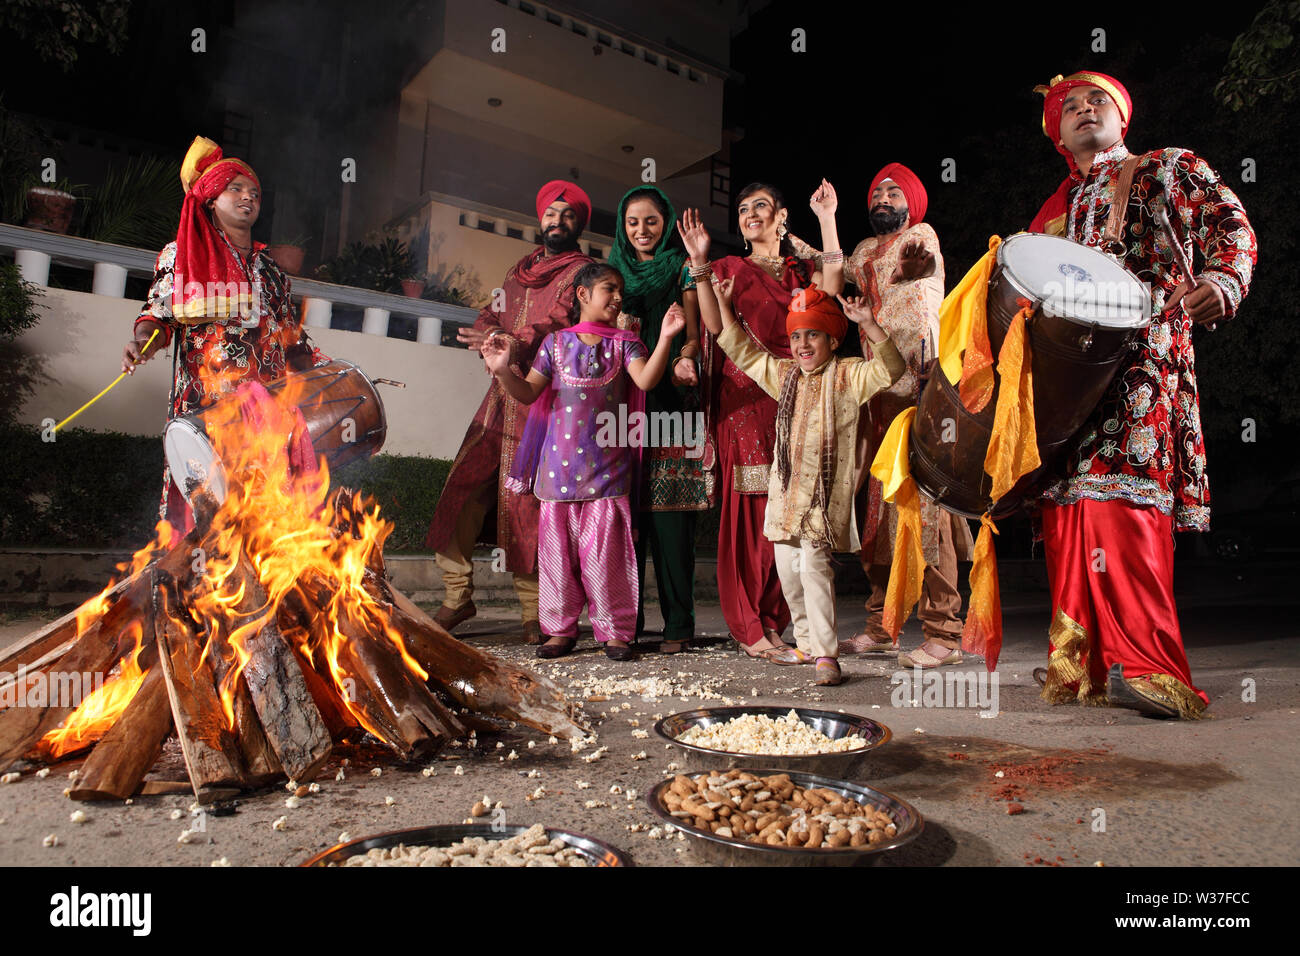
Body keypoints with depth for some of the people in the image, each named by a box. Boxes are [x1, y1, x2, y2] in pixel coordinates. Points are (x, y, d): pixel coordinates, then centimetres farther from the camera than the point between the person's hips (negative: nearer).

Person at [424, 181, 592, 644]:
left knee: (527, 501, -9)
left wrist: (516, 342, -28)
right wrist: (488, 332, -4)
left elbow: (563, 323, -11)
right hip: (503, 394, 6)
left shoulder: (581, 271, 5)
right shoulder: (519, 271, 26)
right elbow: (492, 314, 21)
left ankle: (534, 612, 1)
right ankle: (457, 596, 11)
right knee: (462, 488, 0)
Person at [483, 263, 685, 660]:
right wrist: (503, 371, -11)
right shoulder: (556, 342, 10)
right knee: (557, 545, 6)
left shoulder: (624, 343, 8)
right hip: (559, 463, 2)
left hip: (606, 466, -1)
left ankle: (615, 631, 9)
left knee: (604, 549, -3)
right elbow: (528, 392, 6)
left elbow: (646, 380, -10)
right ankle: (561, 628, 18)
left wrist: (665, 338, -22)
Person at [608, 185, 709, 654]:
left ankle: (678, 623, -2)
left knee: (669, 508, -8)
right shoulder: (613, 269, 22)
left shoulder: (681, 268, 12)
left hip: (670, 396, -3)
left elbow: (692, 333, 1)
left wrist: (684, 358, -21)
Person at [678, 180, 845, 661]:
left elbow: (832, 286, -5)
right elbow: (715, 324, -6)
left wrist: (826, 217, -1)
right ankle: (752, 630, -2)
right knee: (751, 508, -8)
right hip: (745, 399, -3)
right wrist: (699, 264, -13)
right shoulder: (730, 268, 11)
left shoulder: (802, 270, 19)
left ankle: (771, 620, 11)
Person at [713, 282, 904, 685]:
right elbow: (744, 353, 22)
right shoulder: (784, 375, 16)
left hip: (825, 490, -6)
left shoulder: (848, 376, 0)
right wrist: (724, 305, 18)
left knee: (814, 565, -16)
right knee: (788, 569, 10)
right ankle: (805, 641, 27)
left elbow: (890, 369, -14)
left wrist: (868, 325, -25)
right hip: (787, 486, 6)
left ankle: (825, 654, -9)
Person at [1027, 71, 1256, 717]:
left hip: (1138, 356, -4)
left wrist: (1224, 280, -17)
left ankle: (1150, 669, -19)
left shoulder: (1169, 168, 16)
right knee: (1069, 504, -2)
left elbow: (1229, 225, 3)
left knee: (1124, 501, -20)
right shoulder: (1055, 209, 26)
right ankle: (1081, 662, 6)